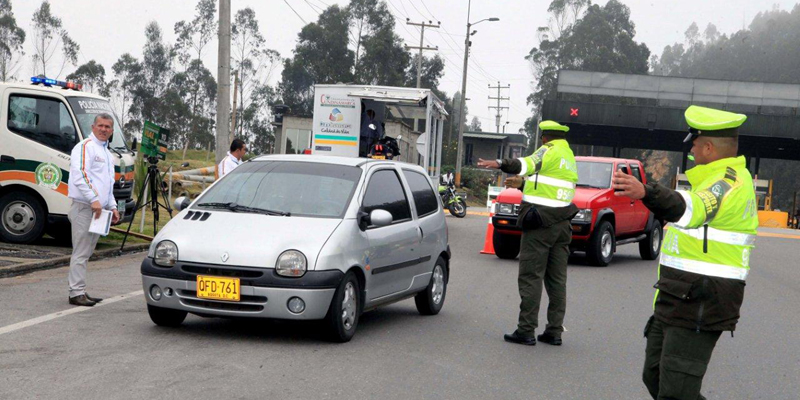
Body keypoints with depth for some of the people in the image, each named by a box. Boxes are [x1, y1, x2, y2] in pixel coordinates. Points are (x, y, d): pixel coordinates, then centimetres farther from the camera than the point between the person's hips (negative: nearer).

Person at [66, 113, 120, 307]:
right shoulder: (85, 147, -7)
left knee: (86, 252, 12)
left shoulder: (107, 153, 22)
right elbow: (80, 176, -20)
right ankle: (76, 293, -8)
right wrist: (94, 199, -27)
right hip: (84, 207, -9)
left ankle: (80, 291, 17)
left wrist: (112, 207, 17)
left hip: (98, 209, 9)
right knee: (80, 252, -9)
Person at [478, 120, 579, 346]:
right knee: (557, 279, 10)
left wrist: (500, 164, -40)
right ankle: (554, 331, 12)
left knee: (531, 277, -5)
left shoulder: (550, 151, -8)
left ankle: (526, 331, -6)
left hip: (540, 222, -9)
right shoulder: (569, 157, 20)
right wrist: (522, 184, 33)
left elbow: (529, 164, -27)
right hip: (562, 224, 9)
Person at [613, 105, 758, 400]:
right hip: (678, 299, 11)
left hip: (700, 306, -11)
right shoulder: (723, 177, 16)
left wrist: (646, 193, -58)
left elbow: (693, 209, -42)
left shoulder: (731, 181, -18)